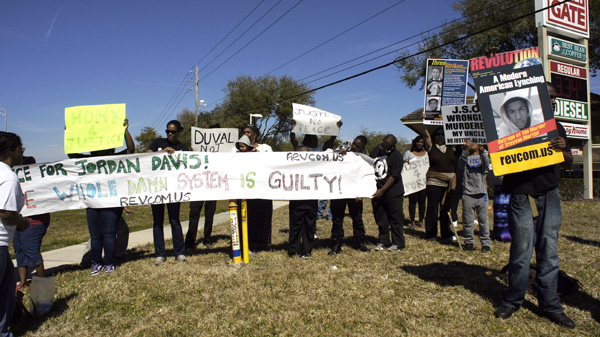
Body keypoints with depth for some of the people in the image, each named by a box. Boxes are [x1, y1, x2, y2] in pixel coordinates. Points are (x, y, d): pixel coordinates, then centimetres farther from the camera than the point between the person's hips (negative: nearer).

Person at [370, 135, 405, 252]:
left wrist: (382, 190, -16)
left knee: (395, 218, 3)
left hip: (393, 193, -5)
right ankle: (383, 241, 24)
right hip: (377, 191, 5)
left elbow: (394, 176, -15)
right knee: (380, 218, 11)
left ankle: (398, 243, 16)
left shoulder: (397, 156, -12)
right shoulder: (375, 151, 6)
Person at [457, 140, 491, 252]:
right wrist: (465, 151, -28)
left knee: (483, 220, 4)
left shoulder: (482, 156, 9)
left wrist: (482, 150, -31)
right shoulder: (465, 157, 9)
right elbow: (460, 165, -14)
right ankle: (468, 243, 17)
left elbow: (487, 163, -14)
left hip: (481, 193, 0)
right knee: (467, 221, 4)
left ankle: (486, 243, 15)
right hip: (467, 193, 0)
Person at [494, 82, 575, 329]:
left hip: (549, 196, 5)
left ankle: (550, 305, 18)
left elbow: (568, 164, 17)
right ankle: (512, 300, 15)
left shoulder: (556, 128, 17)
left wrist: (563, 149, -5)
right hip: (521, 195, -5)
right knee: (522, 250, -1)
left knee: (549, 251, 6)